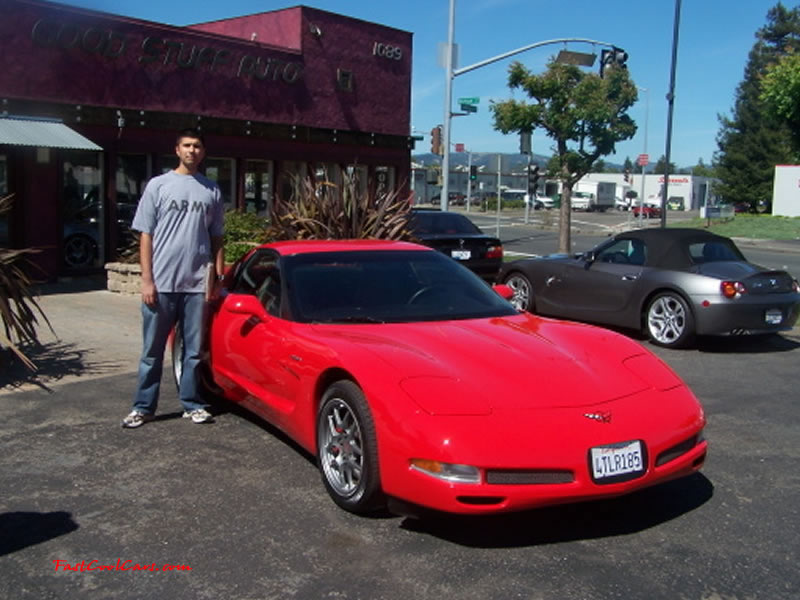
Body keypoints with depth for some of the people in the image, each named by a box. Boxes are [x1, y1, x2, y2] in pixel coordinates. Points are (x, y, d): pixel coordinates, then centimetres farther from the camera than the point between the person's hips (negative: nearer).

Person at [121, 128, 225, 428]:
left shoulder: (212, 191, 9)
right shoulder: (158, 186, 3)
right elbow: (146, 235, 1)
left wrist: (219, 277, 6)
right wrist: (147, 280, -6)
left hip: (197, 284, 2)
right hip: (162, 283, -2)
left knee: (195, 349, 8)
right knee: (153, 349, 6)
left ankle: (192, 404, 19)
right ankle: (143, 407, 15)